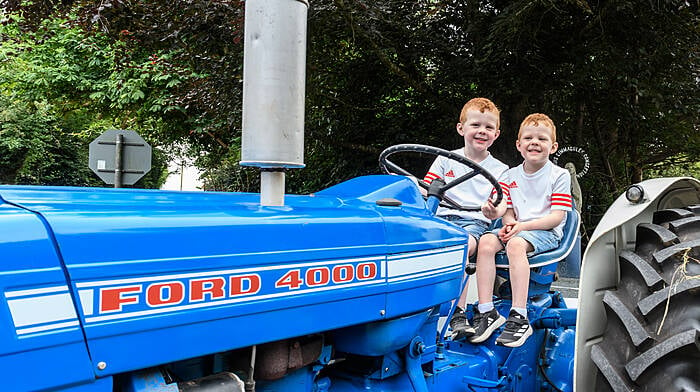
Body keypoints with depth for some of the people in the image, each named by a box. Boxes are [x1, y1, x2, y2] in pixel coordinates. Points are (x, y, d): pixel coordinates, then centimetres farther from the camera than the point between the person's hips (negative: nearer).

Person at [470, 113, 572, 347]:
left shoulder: (559, 175, 1)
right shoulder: (509, 177, 14)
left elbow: (557, 216, -7)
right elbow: (508, 211, 12)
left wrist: (523, 225, -18)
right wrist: (508, 222, -14)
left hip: (545, 232, -4)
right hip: (516, 229, 5)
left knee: (516, 245, -35)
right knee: (486, 242, -26)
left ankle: (519, 318, -36)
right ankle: (486, 311, -26)